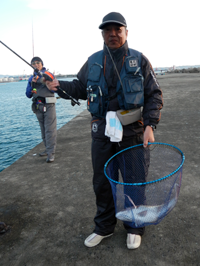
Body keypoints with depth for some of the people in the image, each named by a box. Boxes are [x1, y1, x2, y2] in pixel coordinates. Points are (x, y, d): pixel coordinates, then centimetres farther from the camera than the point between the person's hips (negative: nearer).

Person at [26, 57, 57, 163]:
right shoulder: (31, 78, 14)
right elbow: (28, 95, 9)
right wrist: (32, 83, -4)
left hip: (48, 105, -5)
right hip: (37, 106, 5)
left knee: (50, 129, -9)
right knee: (43, 130, 11)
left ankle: (51, 153, -9)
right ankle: (47, 149, 22)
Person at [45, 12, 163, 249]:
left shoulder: (139, 60, -1)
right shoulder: (93, 62, 6)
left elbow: (154, 95, -2)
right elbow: (80, 87, 15)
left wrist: (150, 125, -14)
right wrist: (60, 87, -6)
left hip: (132, 133, -2)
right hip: (102, 133, 3)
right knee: (102, 182, 12)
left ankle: (134, 227, 35)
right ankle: (104, 227, 35)